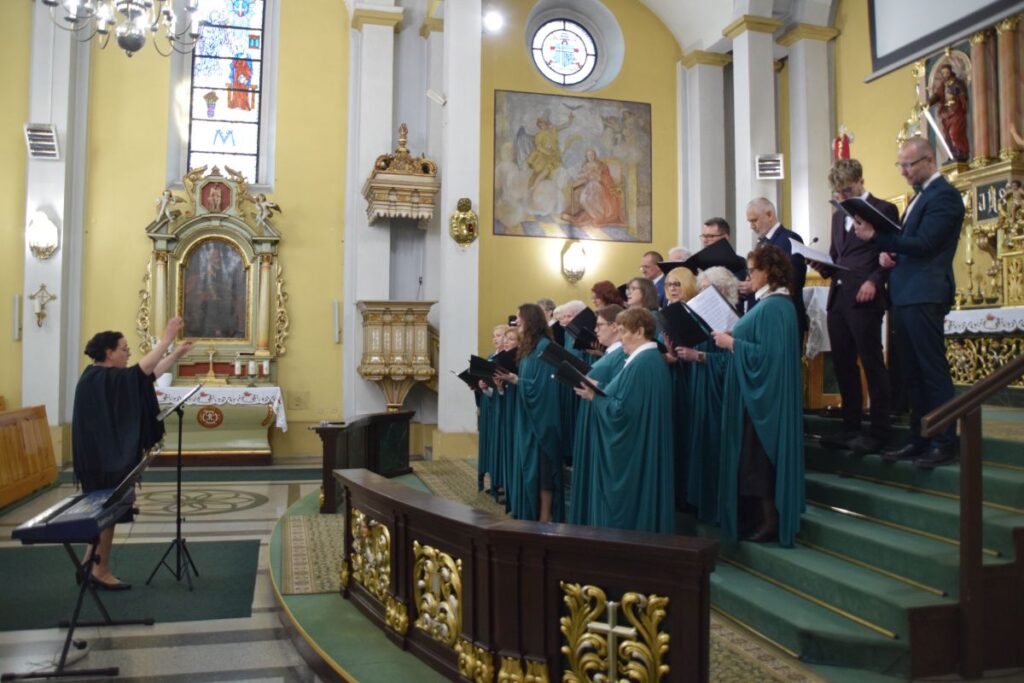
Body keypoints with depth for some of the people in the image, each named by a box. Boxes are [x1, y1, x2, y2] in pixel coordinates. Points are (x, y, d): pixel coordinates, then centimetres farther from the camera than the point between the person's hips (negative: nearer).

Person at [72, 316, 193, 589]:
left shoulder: (108, 379, 11)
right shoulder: (97, 379, -19)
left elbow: (150, 374, 14)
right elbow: (143, 370, -27)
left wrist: (177, 353, 11)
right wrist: (168, 336, -24)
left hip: (108, 455, 10)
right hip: (103, 458, -10)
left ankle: (91, 561, 28)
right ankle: (101, 570, 10)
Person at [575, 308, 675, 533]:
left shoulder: (641, 364, -21)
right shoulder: (653, 359, 12)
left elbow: (623, 409, -25)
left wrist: (594, 398, -12)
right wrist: (599, 390, 6)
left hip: (632, 453, -10)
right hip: (642, 450, 10)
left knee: (626, 508, 0)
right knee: (640, 505, 15)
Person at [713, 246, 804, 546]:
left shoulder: (773, 307, -19)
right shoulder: (773, 303, 12)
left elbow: (767, 354, -26)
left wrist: (731, 343, -18)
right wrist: (733, 340, 7)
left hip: (763, 394, -10)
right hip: (759, 393, 10)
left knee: (758, 456, -2)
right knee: (754, 456, 15)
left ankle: (770, 520, 8)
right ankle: (758, 516, 23)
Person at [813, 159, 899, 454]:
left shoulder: (884, 209, -2)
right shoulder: (838, 216, 20)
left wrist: (874, 282, -20)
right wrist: (822, 266, 2)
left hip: (864, 299, -7)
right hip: (837, 299, 7)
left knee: (872, 365, -2)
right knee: (843, 366, 9)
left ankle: (879, 431, 5)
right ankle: (851, 428, 18)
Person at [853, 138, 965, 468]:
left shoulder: (944, 195, -10)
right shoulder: (922, 194, 20)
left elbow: (924, 244, -19)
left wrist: (875, 237, -20)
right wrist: (890, 251, 0)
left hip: (923, 295, -10)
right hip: (905, 295, 10)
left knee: (933, 370, -4)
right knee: (911, 372, 13)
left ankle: (945, 443, 4)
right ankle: (919, 439, 21)